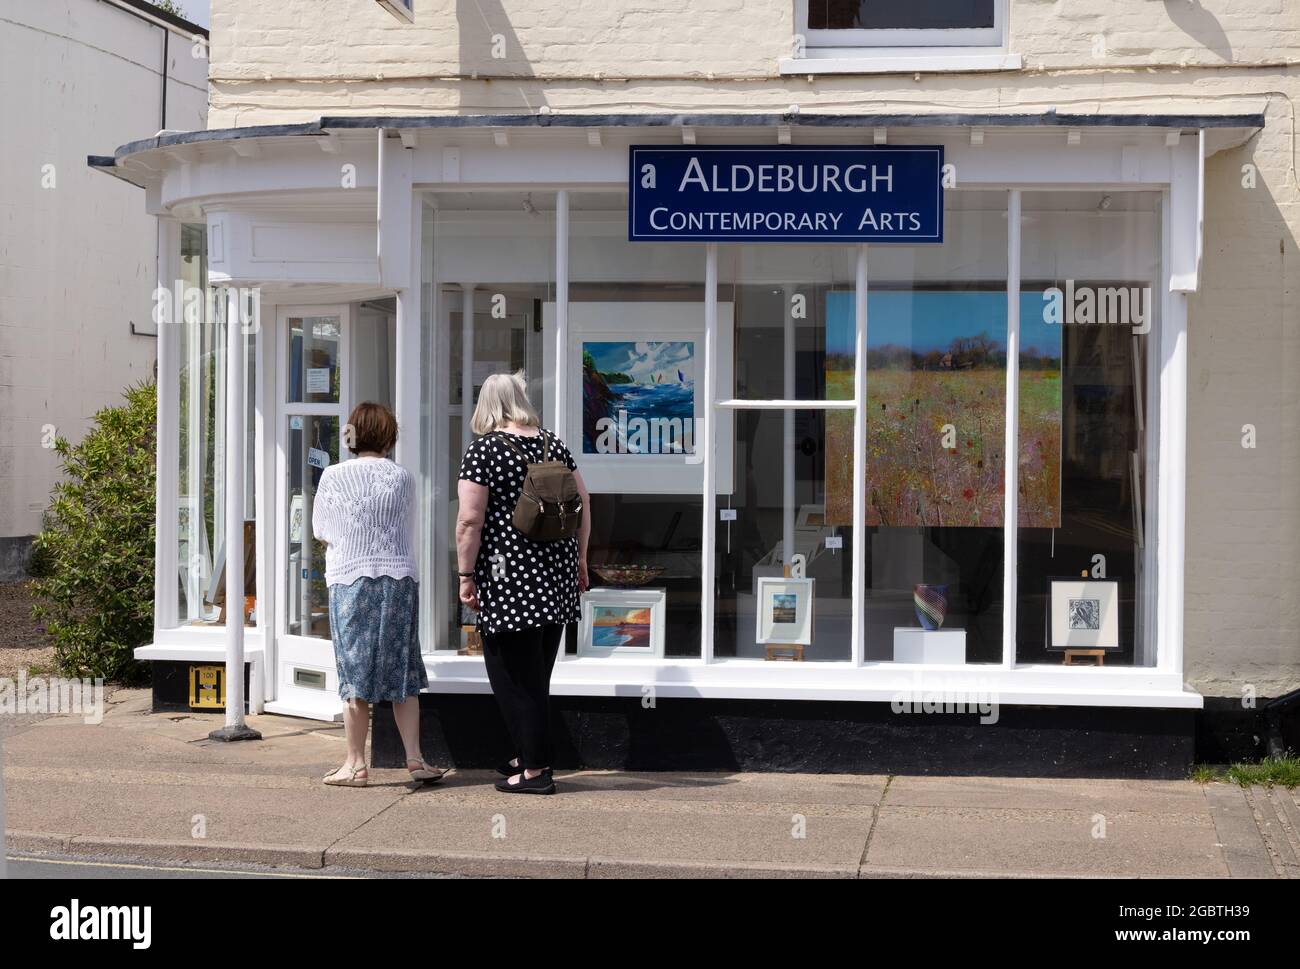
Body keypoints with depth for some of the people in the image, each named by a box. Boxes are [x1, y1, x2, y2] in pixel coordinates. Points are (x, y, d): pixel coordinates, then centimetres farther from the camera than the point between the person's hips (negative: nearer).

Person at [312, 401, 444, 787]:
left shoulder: (333, 476, -2)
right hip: (399, 578, 2)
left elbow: (322, 533, 7)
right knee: (402, 672, 8)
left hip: (349, 580, -1)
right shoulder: (403, 477, 3)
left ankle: (356, 765, 6)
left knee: (355, 674, 3)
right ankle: (414, 758, 6)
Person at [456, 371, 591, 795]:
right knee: (537, 672, 16)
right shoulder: (554, 444, 9)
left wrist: (466, 574, -7)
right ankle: (531, 755, 25)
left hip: (509, 577, -6)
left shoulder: (483, 450, -8)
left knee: (515, 674, 1)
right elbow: (582, 505, 11)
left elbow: (470, 520, -13)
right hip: (557, 573, 6)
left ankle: (534, 769, 2)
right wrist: (580, 558, 20)